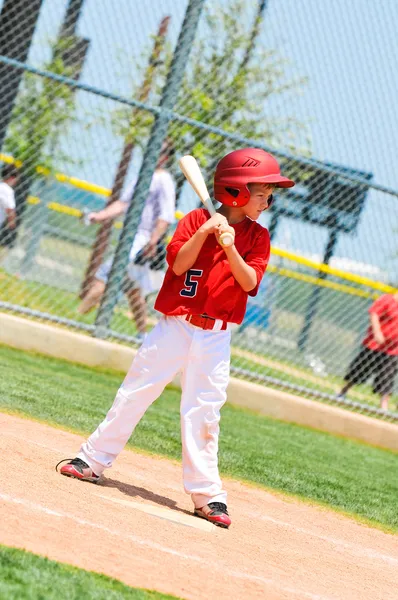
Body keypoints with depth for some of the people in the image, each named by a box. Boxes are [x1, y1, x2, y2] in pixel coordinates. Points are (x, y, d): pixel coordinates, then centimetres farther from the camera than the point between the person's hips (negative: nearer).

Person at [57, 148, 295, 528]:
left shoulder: (257, 236, 4)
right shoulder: (197, 219, -2)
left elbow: (250, 282, -8)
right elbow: (178, 263, -13)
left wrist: (230, 247, -22)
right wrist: (205, 231, -24)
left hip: (215, 336, 1)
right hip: (175, 325, -1)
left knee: (204, 411, -1)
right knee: (137, 390, 2)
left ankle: (206, 493, 3)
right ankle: (93, 459, 12)